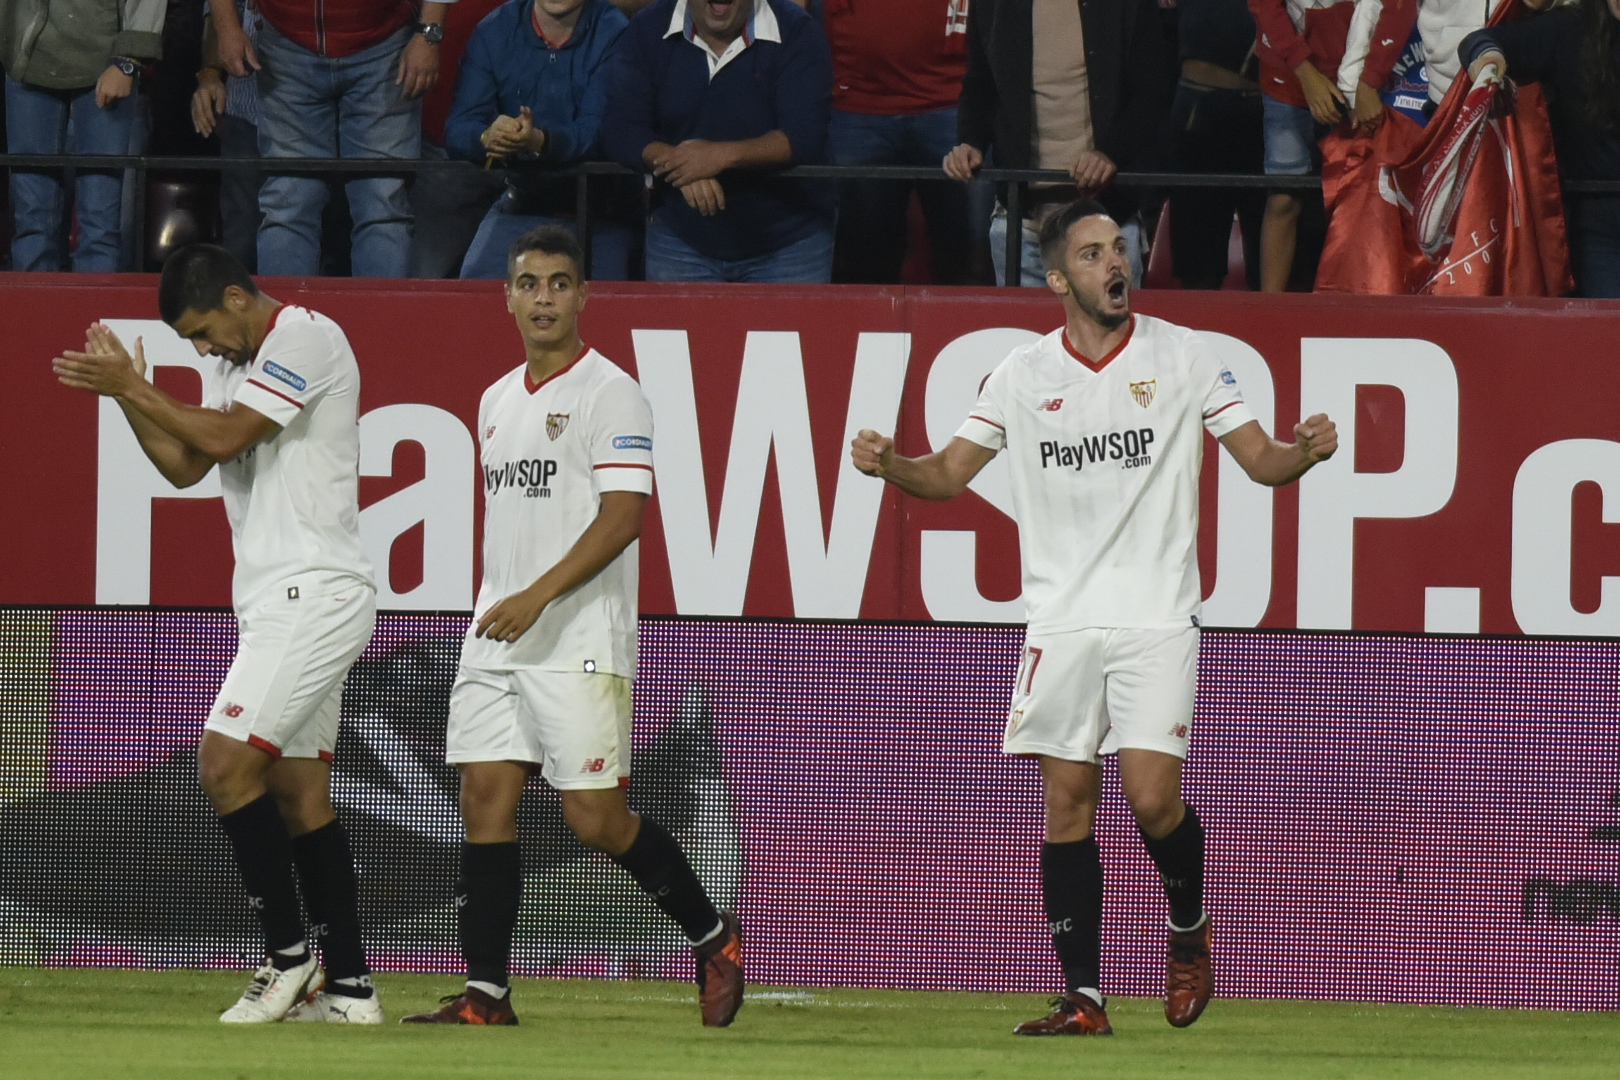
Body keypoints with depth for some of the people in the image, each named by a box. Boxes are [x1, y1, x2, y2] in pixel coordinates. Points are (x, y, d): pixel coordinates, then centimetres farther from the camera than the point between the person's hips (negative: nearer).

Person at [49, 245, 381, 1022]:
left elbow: (224, 436, -17)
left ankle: (288, 955, -9)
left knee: (226, 761, -16)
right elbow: (186, 466, 17)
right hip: (275, 601, 10)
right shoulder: (235, 362, 18)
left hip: (314, 595, -10)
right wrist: (125, 391, 5)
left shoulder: (308, 339, -11)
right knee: (299, 794, 7)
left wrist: (134, 387, -10)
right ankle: (348, 988, 7)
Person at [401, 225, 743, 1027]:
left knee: (595, 818, -8)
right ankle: (485, 994, -1)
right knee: (485, 801, -2)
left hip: (580, 641, -7)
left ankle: (713, 936, 13)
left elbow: (622, 516, -15)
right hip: (496, 637, 7)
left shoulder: (608, 391, -7)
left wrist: (539, 596, -22)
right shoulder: (496, 401, 17)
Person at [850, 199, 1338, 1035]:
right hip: (1061, 619, 2)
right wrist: (888, 466, -11)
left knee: (1152, 795, -14)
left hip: (1155, 618, -2)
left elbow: (1261, 461, 2)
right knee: (1067, 801, 0)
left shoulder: (1181, 355, 1)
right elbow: (949, 473, 10)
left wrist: (1305, 451, -19)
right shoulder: (1023, 375, 6)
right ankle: (1083, 997, 5)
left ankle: (1189, 926, 16)